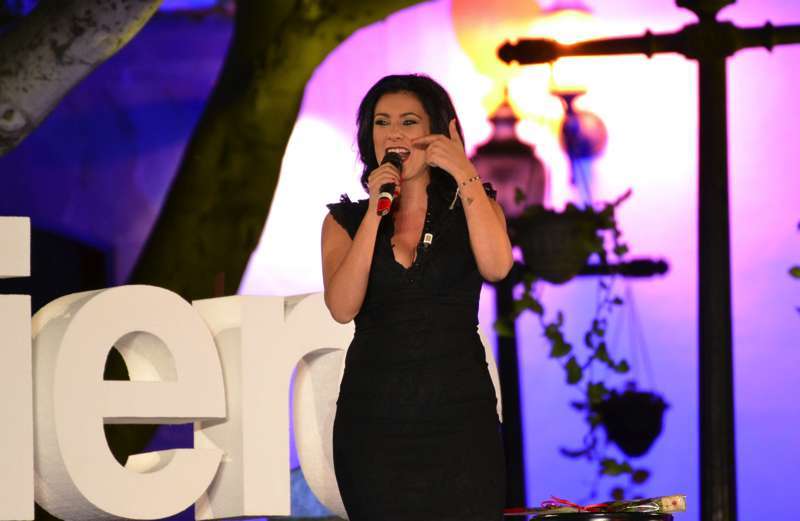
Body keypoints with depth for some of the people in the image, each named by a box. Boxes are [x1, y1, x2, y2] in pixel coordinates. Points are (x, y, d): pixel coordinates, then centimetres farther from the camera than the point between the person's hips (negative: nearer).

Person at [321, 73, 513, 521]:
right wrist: (376, 211, -11)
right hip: (374, 417, 1)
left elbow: (496, 266, -15)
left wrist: (465, 175, -14)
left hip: (459, 416, -1)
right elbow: (342, 308, -9)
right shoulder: (346, 220, 8)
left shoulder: (471, 207, 7)